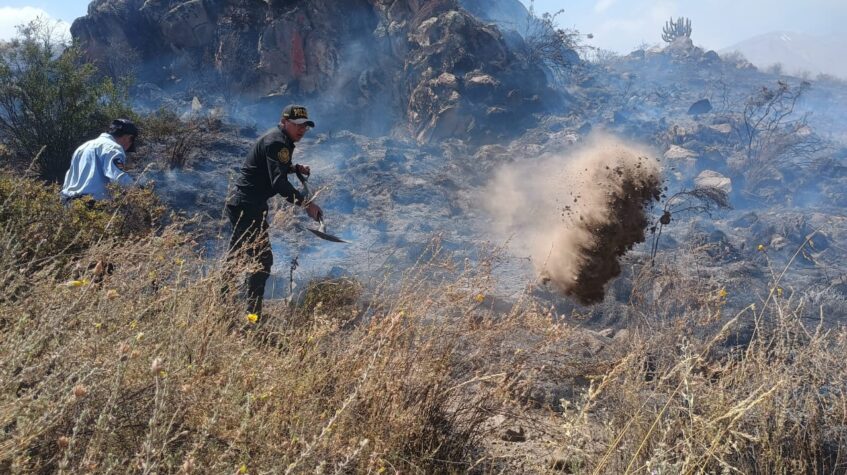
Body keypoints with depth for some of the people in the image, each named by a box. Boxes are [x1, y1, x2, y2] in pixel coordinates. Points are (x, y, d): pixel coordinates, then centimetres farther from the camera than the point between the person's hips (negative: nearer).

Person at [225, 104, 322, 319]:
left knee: (236, 257, 20)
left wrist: (296, 168, 11)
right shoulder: (277, 142, -18)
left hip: (241, 204, 11)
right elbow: (279, 182, -30)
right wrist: (305, 204, -37)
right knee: (262, 259, -12)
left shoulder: (282, 140, 14)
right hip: (248, 207, -11)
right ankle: (253, 313, -10)